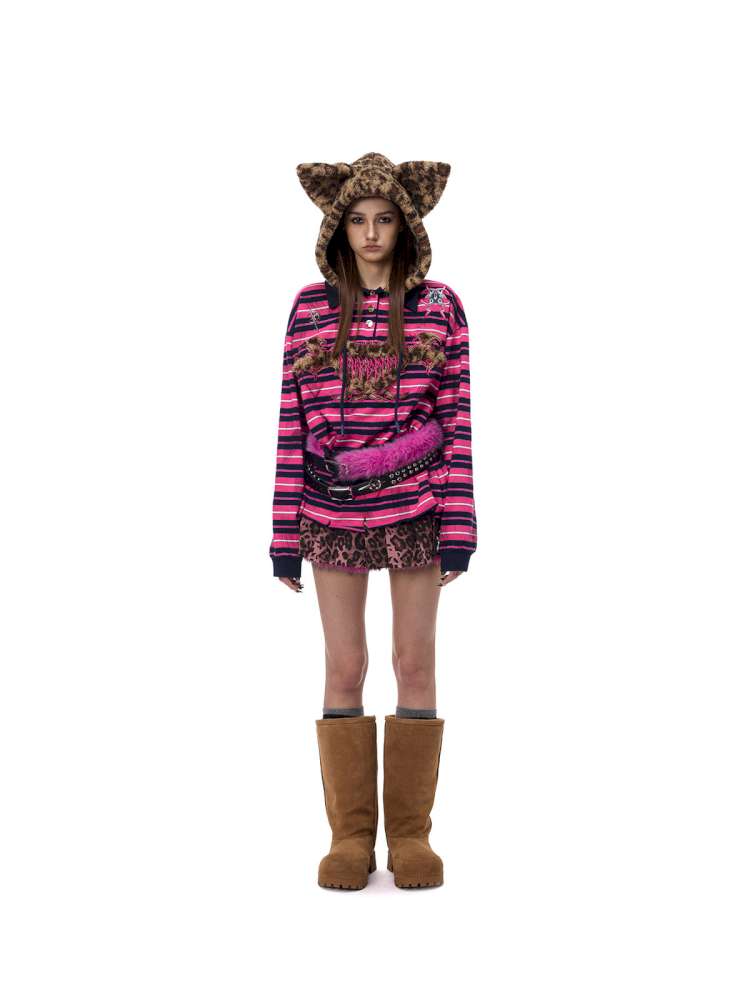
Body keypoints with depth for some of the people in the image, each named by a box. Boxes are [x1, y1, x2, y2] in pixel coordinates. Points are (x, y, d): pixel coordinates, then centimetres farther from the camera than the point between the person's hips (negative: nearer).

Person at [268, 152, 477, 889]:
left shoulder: (439, 308, 0)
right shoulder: (310, 308, 3)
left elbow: (456, 421, -2)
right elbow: (293, 424, 2)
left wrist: (459, 530, -7)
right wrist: (285, 534, -1)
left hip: (416, 507, -1)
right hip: (335, 512, 1)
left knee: (415, 665, 3)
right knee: (344, 670, 2)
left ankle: (409, 833, 13)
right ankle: (351, 835, 12)